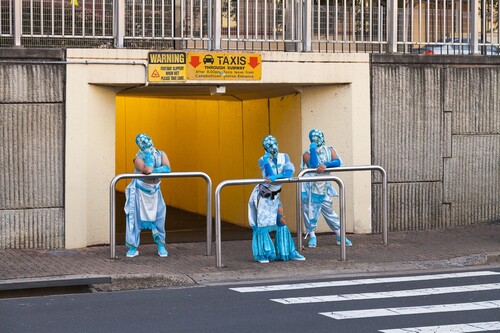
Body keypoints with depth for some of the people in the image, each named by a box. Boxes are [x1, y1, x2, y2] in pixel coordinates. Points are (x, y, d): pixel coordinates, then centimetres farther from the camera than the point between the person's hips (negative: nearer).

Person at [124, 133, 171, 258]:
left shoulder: (161, 154, -6)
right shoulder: (139, 158, -21)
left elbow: (167, 168, -21)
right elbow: (148, 170, -38)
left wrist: (154, 171, -31)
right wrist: (148, 153, -32)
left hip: (154, 191, 4)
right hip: (140, 191, -4)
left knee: (159, 218, 1)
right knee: (135, 218, -5)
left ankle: (161, 246, 13)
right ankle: (133, 248, 1)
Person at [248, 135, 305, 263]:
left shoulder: (284, 157, -2)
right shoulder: (263, 160, -13)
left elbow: (290, 172, -17)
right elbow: (271, 175, -23)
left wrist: (275, 177, -30)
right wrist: (266, 162, -31)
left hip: (275, 195, 5)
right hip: (263, 195, -5)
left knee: (281, 222, 5)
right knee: (262, 224, -6)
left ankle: (288, 253, 11)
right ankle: (262, 255, 2)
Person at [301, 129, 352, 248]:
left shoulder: (329, 150, 7)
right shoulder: (307, 153, -2)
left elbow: (338, 162, -9)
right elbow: (313, 165, -21)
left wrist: (326, 165, -24)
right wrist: (313, 149, -18)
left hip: (324, 188, 2)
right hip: (310, 188, -2)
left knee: (329, 212, 7)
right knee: (311, 212, -1)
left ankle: (340, 236, 11)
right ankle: (312, 237, 10)